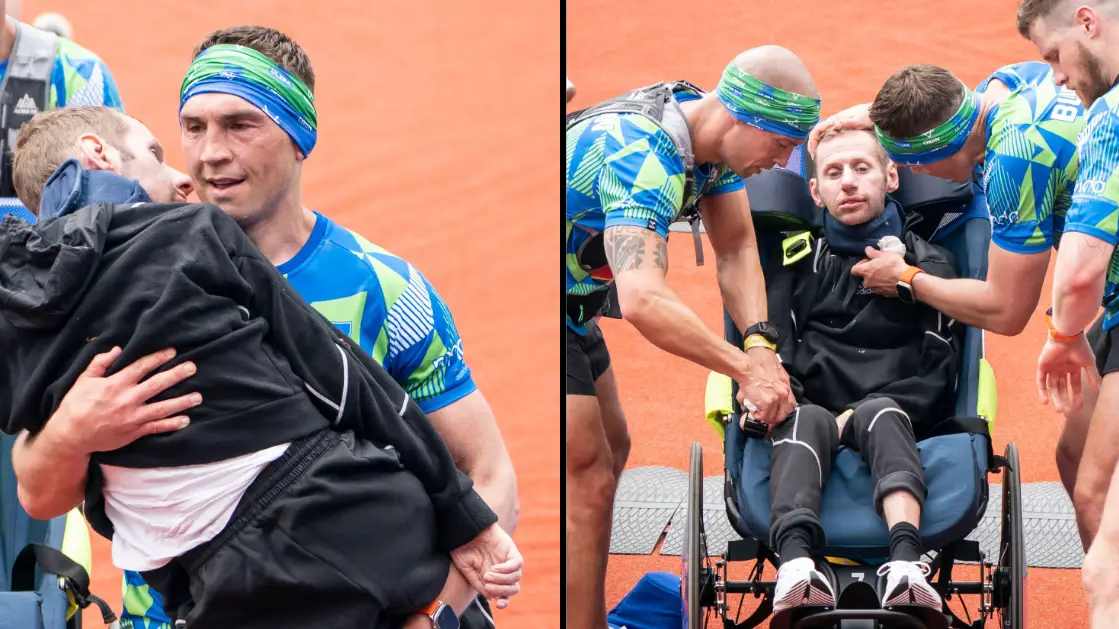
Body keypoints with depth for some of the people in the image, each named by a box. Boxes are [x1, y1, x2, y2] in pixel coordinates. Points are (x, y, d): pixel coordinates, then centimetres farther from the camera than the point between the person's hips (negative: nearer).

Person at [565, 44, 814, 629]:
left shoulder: (712, 136, -4)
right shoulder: (645, 157, -34)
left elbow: (736, 249, -3)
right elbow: (643, 302, -45)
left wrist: (759, 341, -20)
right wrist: (748, 367, -42)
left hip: (572, 305, 10)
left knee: (610, 451, 18)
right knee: (587, 481, -10)